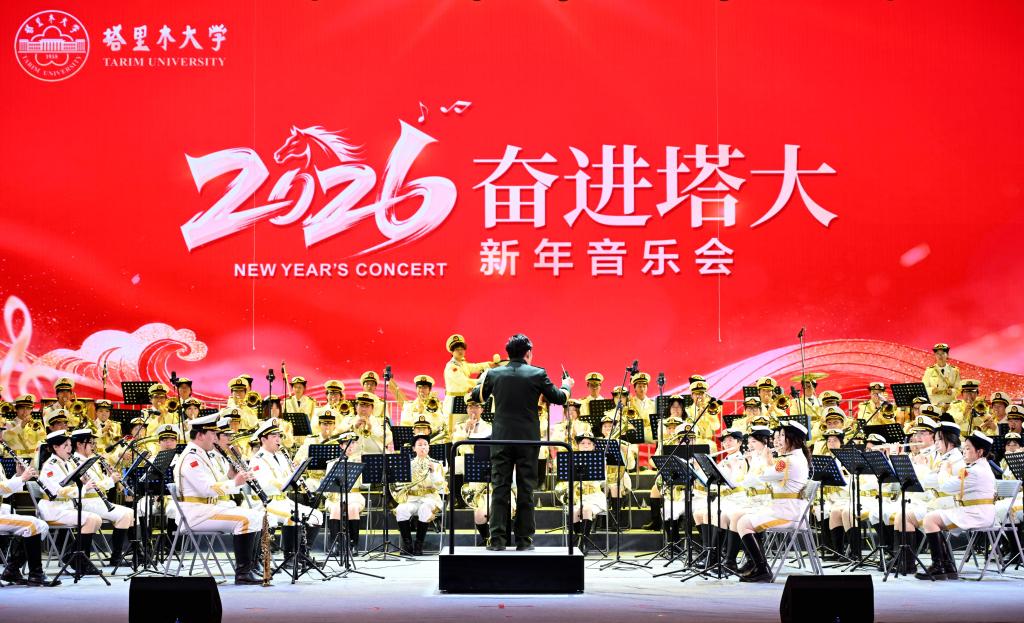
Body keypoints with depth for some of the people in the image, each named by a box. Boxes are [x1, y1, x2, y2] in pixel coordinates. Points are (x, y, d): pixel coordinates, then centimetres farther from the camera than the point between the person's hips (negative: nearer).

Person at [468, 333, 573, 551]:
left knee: (500, 489, 3)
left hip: (501, 439, 1)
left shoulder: (494, 374, 0)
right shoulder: (537, 374, -5)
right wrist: (566, 386, 27)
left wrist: (482, 381, 36)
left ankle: (497, 539, -1)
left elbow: (477, 396, 15)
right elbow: (559, 398, 5)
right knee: (526, 490, 5)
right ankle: (524, 539, 5)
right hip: (528, 440, -1)